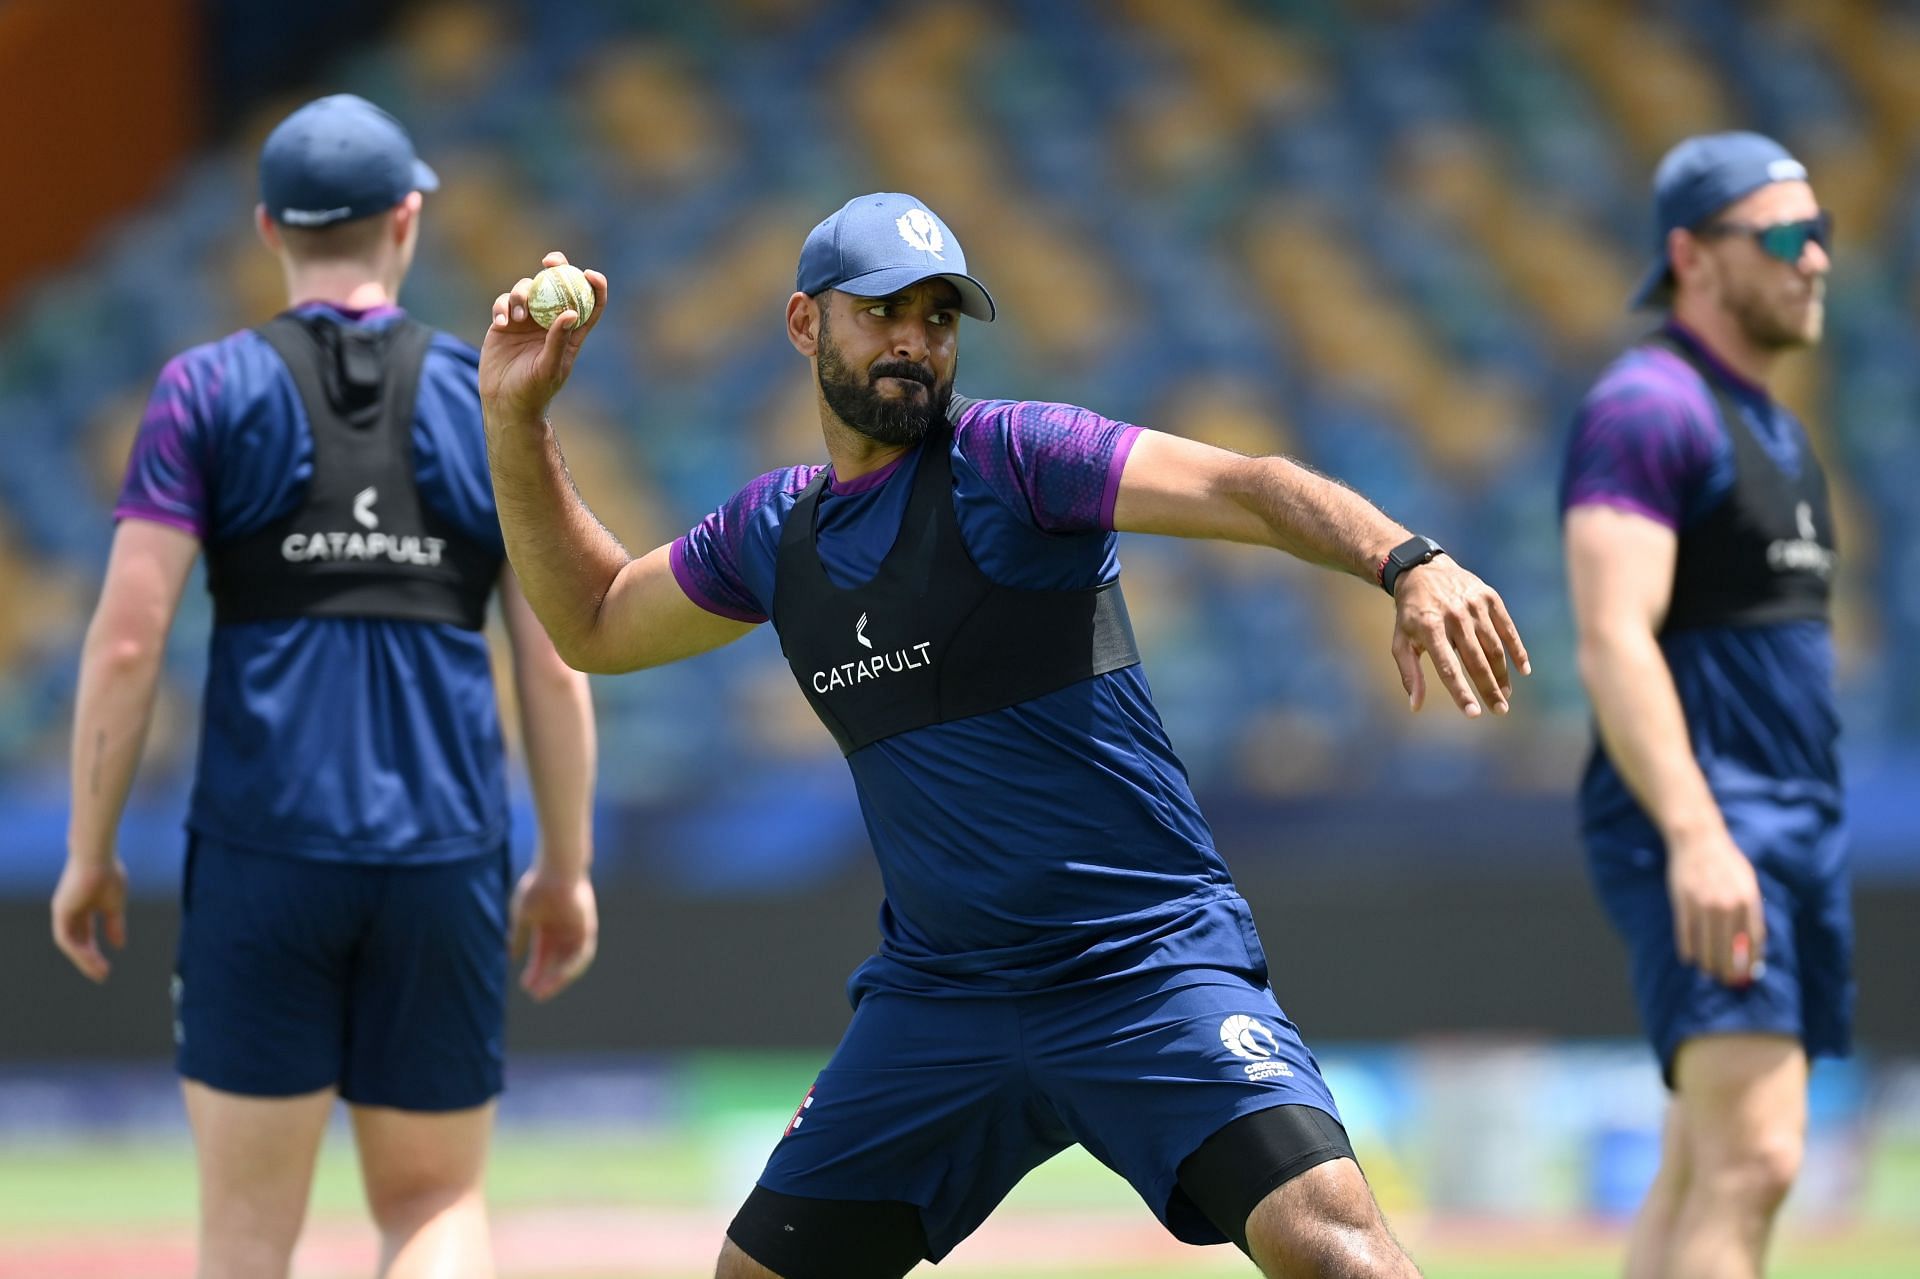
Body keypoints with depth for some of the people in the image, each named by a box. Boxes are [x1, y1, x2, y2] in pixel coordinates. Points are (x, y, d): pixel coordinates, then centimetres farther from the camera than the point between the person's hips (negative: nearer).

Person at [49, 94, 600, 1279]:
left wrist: (91, 851, 3)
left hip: (261, 850, -1)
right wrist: (568, 867, 12)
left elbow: (127, 640, -5)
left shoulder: (208, 390, 1)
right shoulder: (492, 401, 6)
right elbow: (556, 664, 3)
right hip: (446, 858, 1)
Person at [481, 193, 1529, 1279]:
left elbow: (1242, 489, -22)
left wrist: (1408, 563, -41)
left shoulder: (1009, 457, -8)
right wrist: (517, 420, 16)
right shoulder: (774, 531, 11)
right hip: (937, 996, 6)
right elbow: (596, 624, 26)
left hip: (1153, 968, -6)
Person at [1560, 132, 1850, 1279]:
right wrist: (1694, 836, -30)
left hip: (1802, 824, 10)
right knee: (1751, 1161, -20)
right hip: (1695, 820, -10)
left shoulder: (1775, 428, 21)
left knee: (1704, 1173, 9)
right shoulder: (1649, 407, -9)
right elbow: (1613, 645, -20)